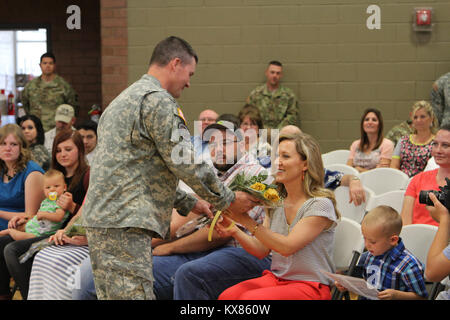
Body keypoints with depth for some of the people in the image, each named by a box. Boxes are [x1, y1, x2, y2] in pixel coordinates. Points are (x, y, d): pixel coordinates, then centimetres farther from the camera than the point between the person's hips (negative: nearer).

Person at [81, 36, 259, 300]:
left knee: (110, 295, 10)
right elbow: (186, 164, -9)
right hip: (123, 224, -11)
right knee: (134, 294, -13)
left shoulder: (125, 99, 25)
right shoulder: (158, 101, -8)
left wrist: (189, 203, 28)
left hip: (100, 218, 11)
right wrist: (228, 200, 3)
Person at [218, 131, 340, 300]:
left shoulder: (320, 204, -11)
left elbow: (287, 247, -20)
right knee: (226, 296, -20)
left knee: (249, 298, -30)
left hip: (310, 285, -6)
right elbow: (261, 250, 8)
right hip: (275, 278, 6)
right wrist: (234, 232, -9)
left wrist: (248, 222, -23)